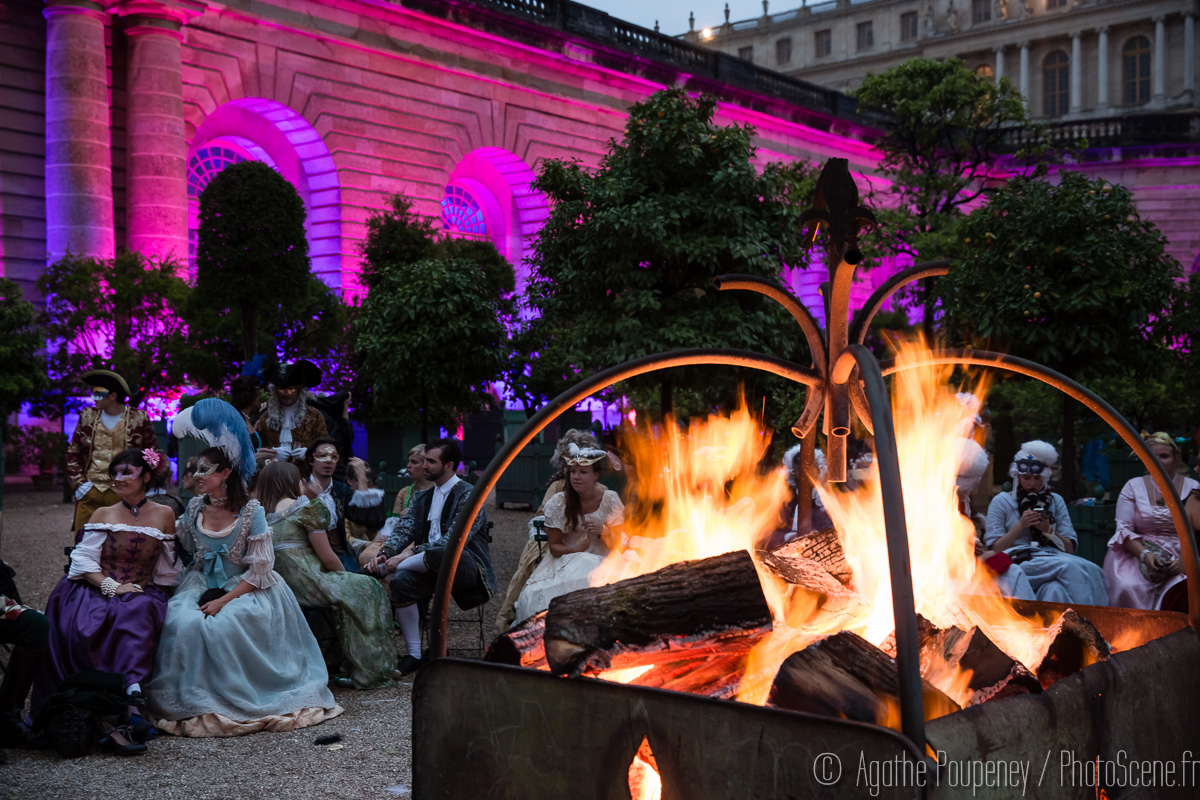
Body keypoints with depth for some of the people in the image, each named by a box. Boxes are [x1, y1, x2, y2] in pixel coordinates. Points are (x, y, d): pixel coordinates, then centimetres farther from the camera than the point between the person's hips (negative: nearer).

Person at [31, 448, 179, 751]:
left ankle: (132, 687, -50)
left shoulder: (163, 515, 9)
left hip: (143, 592, -1)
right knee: (79, 626, -32)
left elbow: (166, 570, 10)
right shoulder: (103, 515, 12)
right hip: (97, 590, 1)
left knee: (137, 613, -37)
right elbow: (84, 560, 2)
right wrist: (111, 586, -14)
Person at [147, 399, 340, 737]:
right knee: (184, 623, -25)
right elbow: (182, 546, 22)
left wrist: (224, 601, -20)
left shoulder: (251, 512, -11)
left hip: (246, 589, -4)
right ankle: (195, 699, -11)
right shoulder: (194, 508, 3)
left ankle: (236, 697, -12)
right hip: (203, 585, 4)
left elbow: (260, 570, -13)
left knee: (225, 624, -32)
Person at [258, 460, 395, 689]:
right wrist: (344, 574, 10)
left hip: (277, 587, 8)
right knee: (368, 589, 6)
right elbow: (327, 557, -9)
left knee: (342, 587, 28)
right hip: (305, 584, -8)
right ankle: (370, 670, 7)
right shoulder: (305, 507, -9)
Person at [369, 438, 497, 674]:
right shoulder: (423, 497, 18)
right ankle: (414, 655, -17)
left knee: (439, 554, -41)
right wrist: (384, 555, -13)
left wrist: (411, 553, -26)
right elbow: (404, 530, 9)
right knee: (401, 581, -27)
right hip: (430, 568, 6)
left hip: (465, 566, -6)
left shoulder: (468, 495, -7)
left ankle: (389, 568, -15)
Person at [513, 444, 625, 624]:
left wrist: (604, 532, -16)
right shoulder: (557, 504, -2)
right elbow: (554, 546, 2)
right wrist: (574, 550, -19)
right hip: (565, 561, 0)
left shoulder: (610, 500, -1)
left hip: (600, 563, 0)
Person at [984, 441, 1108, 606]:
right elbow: (995, 550, 3)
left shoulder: (1055, 501, 21)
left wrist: (1048, 530, -4)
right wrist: (1020, 526, -9)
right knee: (1070, 566, -34)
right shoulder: (1001, 501, 11)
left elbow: (1070, 548, 14)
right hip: (1020, 561, -3)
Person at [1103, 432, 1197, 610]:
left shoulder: (1192, 489, 9)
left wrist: (1184, 560, -16)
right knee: (1129, 588, -31)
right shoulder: (1133, 487, 9)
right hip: (1137, 553, 0)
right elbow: (1124, 529, 2)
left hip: (1181, 557, 0)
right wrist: (1145, 554, -15)